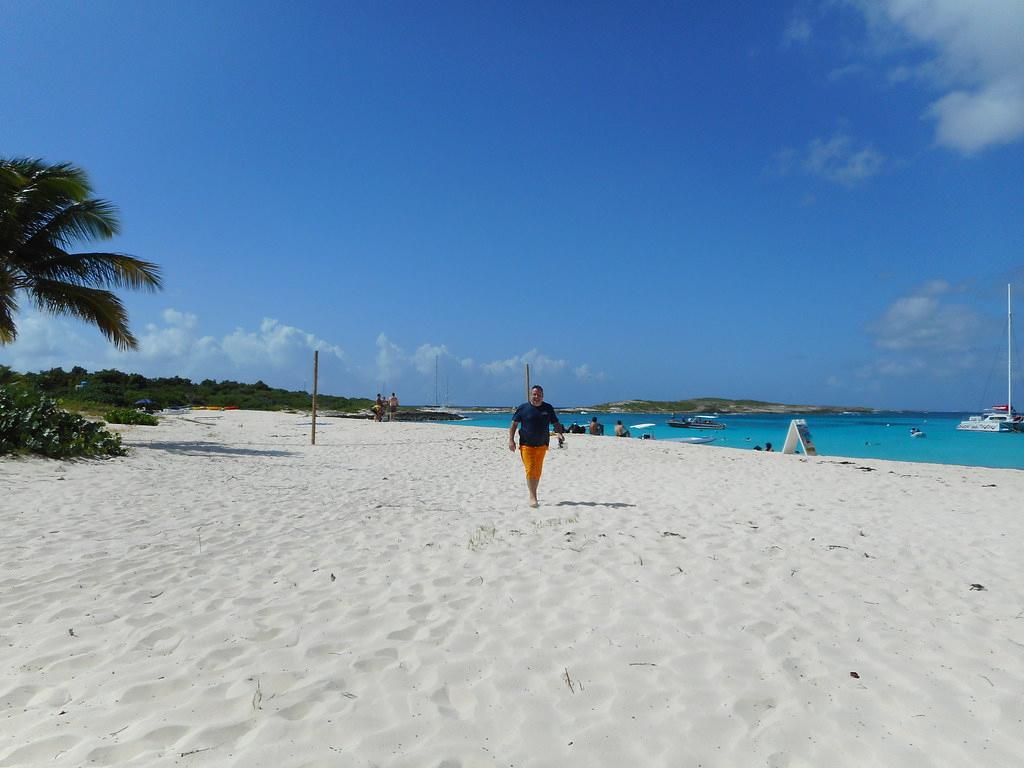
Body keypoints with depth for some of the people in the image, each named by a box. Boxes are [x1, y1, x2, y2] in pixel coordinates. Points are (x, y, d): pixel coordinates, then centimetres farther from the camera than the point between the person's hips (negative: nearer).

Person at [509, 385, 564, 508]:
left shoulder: (548, 408, 8)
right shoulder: (523, 408, 0)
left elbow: (556, 423, 12)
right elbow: (514, 424, 2)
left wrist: (560, 433, -7)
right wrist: (511, 439, -7)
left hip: (542, 445, 3)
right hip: (526, 445, -3)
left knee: (538, 472, 9)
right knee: (530, 470, -12)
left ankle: (533, 494, 23)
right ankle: (532, 497, -11)